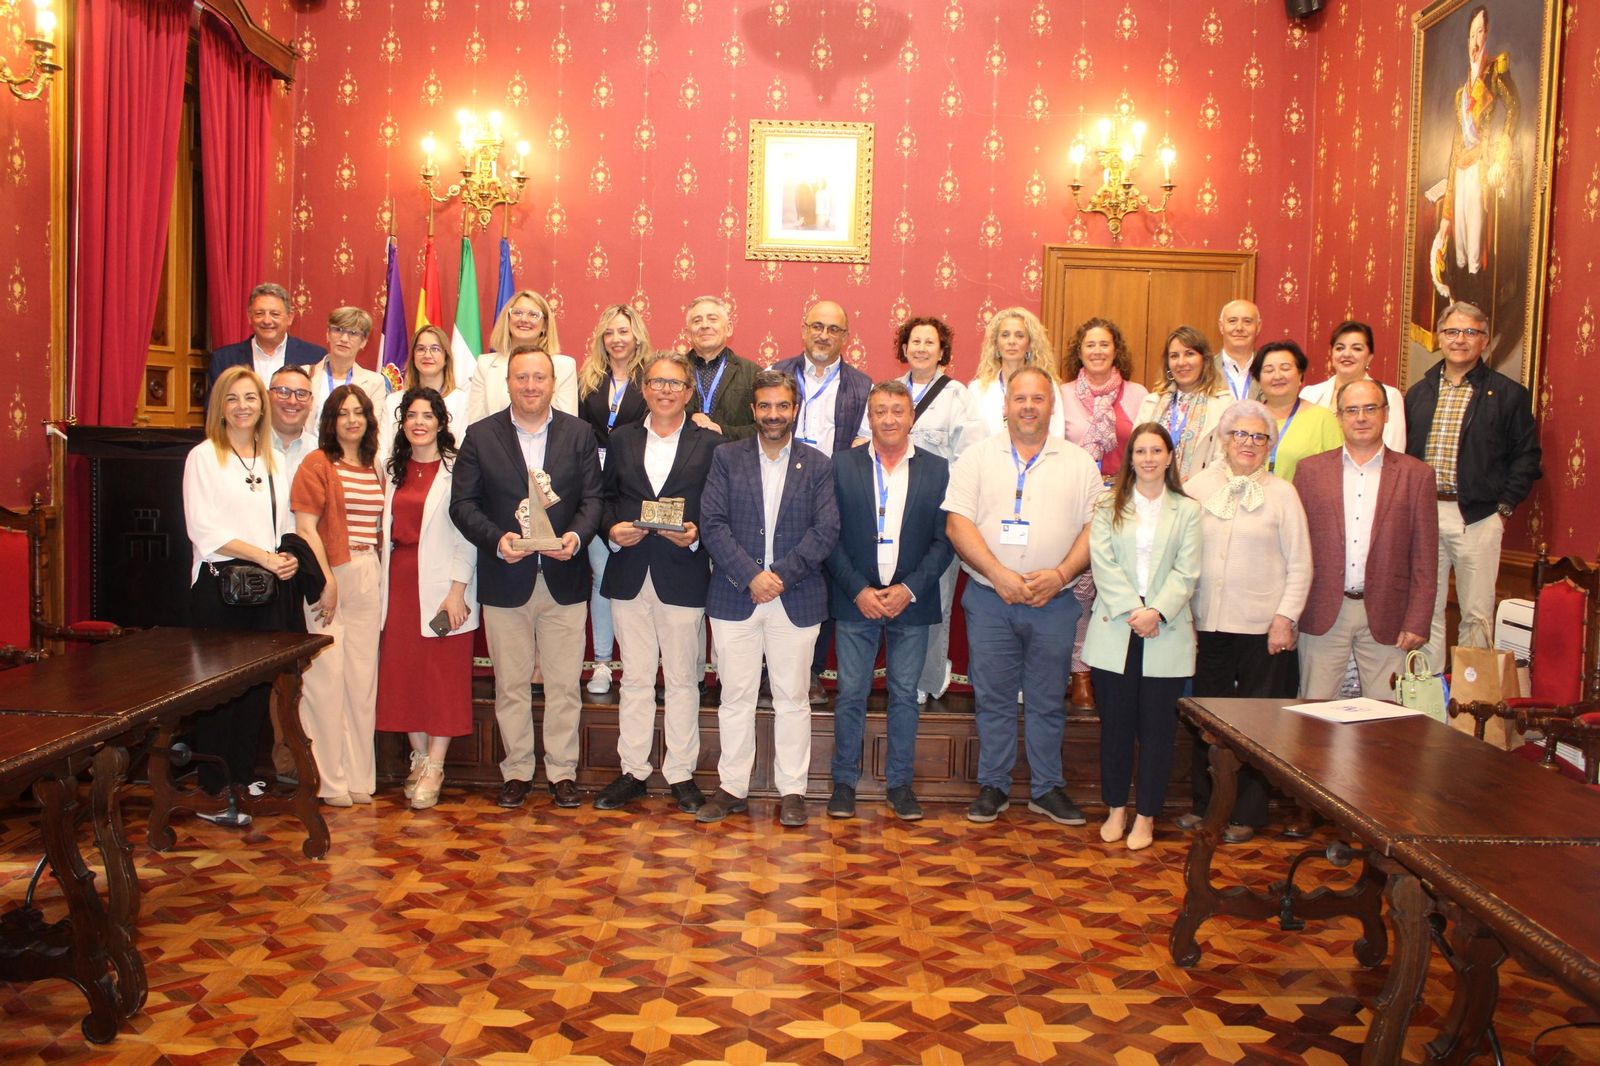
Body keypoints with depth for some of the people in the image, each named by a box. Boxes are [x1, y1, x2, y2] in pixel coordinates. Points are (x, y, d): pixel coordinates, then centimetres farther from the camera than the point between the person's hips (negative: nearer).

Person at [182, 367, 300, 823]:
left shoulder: (273, 460, 16)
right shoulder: (203, 457, -1)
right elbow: (204, 529, -10)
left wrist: (290, 556, -2)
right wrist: (264, 556, -15)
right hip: (219, 584, -5)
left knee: (258, 684, 8)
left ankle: (243, 776, 19)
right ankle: (216, 795, 4)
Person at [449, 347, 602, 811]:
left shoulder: (579, 433, 6)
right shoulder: (480, 436, 3)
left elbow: (592, 498, 2)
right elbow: (462, 503, 0)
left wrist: (577, 535, -18)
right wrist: (497, 540, -17)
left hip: (564, 578, 0)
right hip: (505, 580, 0)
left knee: (564, 683, 5)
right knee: (510, 685, 9)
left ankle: (562, 771, 18)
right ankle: (517, 771, 23)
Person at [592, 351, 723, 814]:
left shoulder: (709, 444, 2)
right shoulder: (622, 440, 12)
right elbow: (606, 498, 12)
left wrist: (695, 536, -18)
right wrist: (612, 530, -7)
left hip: (683, 576, -2)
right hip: (630, 576, 3)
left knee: (682, 679, 6)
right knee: (634, 679, 9)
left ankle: (681, 772, 16)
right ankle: (633, 771, 18)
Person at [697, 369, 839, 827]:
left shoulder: (817, 465, 5)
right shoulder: (727, 458, 5)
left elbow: (826, 529, -4)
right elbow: (712, 523, -4)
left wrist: (781, 575, -14)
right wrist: (751, 576, -14)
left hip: (796, 599, 0)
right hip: (734, 597, 0)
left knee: (792, 699, 7)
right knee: (735, 698, 7)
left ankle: (792, 790, 17)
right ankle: (732, 788, 18)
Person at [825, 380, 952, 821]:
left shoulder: (937, 470, 2)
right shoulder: (843, 465, 1)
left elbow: (944, 541, 0)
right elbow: (831, 536, -2)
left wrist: (908, 589, -11)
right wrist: (858, 590, -10)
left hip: (911, 603, 1)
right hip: (856, 600, -1)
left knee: (905, 696, 8)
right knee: (851, 694, 4)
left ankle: (900, 782, 20)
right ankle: (844, 780, 17)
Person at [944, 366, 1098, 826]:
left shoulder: (1079, 463, 5)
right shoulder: (978, 457, 2)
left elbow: (1095, 527, 1)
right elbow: (958, 524, -5)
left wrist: (1061, 573, -13)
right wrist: (999, 575, -15)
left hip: (1054, 601, 1)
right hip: (989, 598, -1)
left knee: (1048, 699, 9)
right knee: (993, 697, 6)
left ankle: (1047, 788, 21)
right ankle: (993, 786, 18)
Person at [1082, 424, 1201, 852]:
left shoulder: (1187, 510, 6)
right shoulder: (1109, 507, 7)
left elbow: (1186, 572, -1)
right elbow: (1102, 562, -3)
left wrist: (1157, 611, -15)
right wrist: (1132, 609, -15)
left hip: (1166, 631, 0)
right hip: (1114, 629, 1)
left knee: (1157, 727, 4)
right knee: (1115, 723, 7)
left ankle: (1146, 815, 14)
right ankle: (1116, 808, 20)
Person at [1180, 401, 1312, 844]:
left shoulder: (1282, 493, 0)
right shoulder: (1197, 487, 5)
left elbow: (1300, 565, 0)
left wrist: (1285, 617, -7)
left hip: (1263, 628, -2)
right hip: (1206, 624, 2)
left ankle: (1246, 814, 17)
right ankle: (1206, 804, 24)